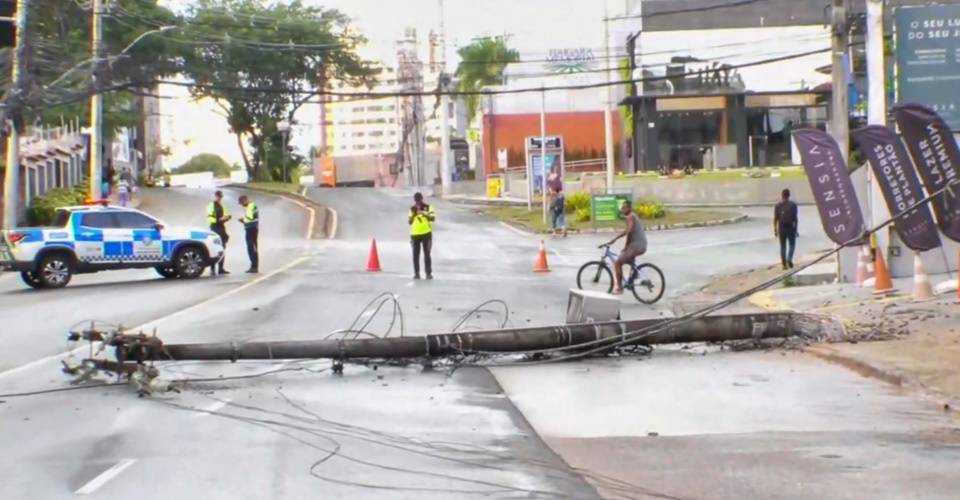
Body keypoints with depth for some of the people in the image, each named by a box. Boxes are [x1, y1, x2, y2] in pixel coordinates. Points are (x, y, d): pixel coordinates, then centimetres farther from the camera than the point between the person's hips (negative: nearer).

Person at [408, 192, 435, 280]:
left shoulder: (428, 207, 1)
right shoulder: (412, 209, 9)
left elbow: (433, 218, -10)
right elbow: (409, 222, 6)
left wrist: (423, 213, -22)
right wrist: (413, 214, -11)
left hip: (426, 233, -2)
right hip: (415, 234, 2)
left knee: (427, 254, -2)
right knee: (415, 255, 2)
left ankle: (429, 273, 2)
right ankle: (416, 273, 8)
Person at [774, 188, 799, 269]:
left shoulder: (778, 206, 0)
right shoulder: (793, 205, -4)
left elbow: (775, 219, -1)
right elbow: (795, 218, -6)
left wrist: (775, 230, 6)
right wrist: (796, 229, 0)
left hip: (781, 228, 1)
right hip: (790, 227, -1)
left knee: (783, 246, 8)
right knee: (792, 244, 12)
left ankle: (784, 264, 6)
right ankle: (789, 258, -11)